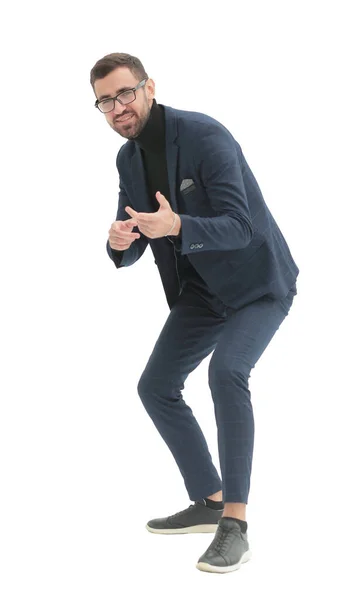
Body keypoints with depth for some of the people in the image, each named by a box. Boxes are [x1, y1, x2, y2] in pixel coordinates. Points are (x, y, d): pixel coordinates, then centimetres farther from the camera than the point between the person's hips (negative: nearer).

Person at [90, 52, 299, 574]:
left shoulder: (205, 136, -23)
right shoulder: (128, 158, 1)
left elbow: (239, 228, -29)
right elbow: (130, 250, 3)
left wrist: (175, 227, -46)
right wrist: (119, 242, -21)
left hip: (257, 281, -8)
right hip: (199, 288, 8)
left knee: (227, 371, -31)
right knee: (156, 387, 7)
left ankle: (235, 524, -23)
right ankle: (209, 503, 22)